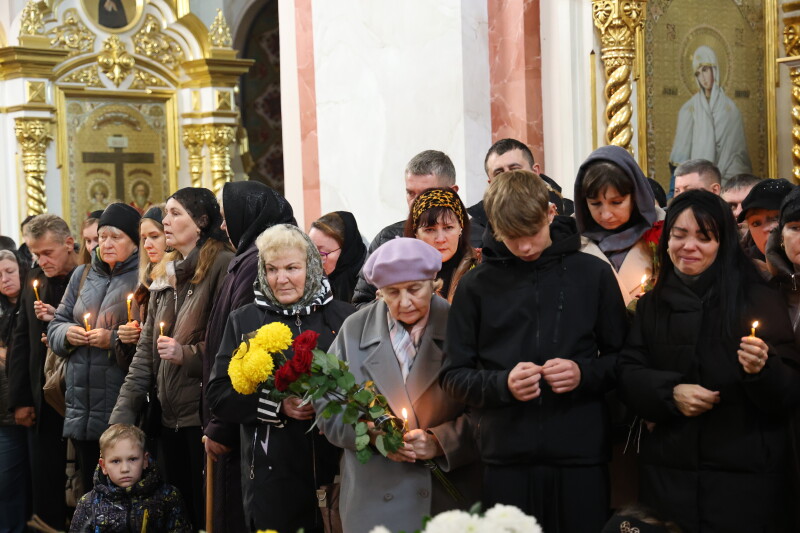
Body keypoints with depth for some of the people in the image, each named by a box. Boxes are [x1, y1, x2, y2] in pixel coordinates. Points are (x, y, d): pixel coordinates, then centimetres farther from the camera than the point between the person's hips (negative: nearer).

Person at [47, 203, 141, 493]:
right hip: (82, 409, 6)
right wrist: (67, 333, -2)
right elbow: (56, 325, 19)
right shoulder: (82, 275, 15)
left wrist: (115, 339, -19)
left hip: (125, 411, -6)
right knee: (90, 488, 14)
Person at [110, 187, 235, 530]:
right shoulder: (165, 275, 15)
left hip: (204, 413, -7)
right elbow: (146, 352, 14)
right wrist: (121, 416, 9)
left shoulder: (222, 264, -8)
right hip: (170, 418, 7)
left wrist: (188, 354, -18)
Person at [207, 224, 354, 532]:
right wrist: (277, 405, -13)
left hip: (336, 470, 0)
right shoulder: (244, 321, 5)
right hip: (271, 476, 0)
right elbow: (218, 396, 0)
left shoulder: (342, 316, 3)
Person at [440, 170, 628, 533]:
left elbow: (622, 357, 10)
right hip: (506, 459, 0)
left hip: (581, 455, 0)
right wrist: (502, 384, -13)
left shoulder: (593, 274, 5)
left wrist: (585, 374, -10)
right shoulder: (477, 285, 4)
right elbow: (453, 376, 6)